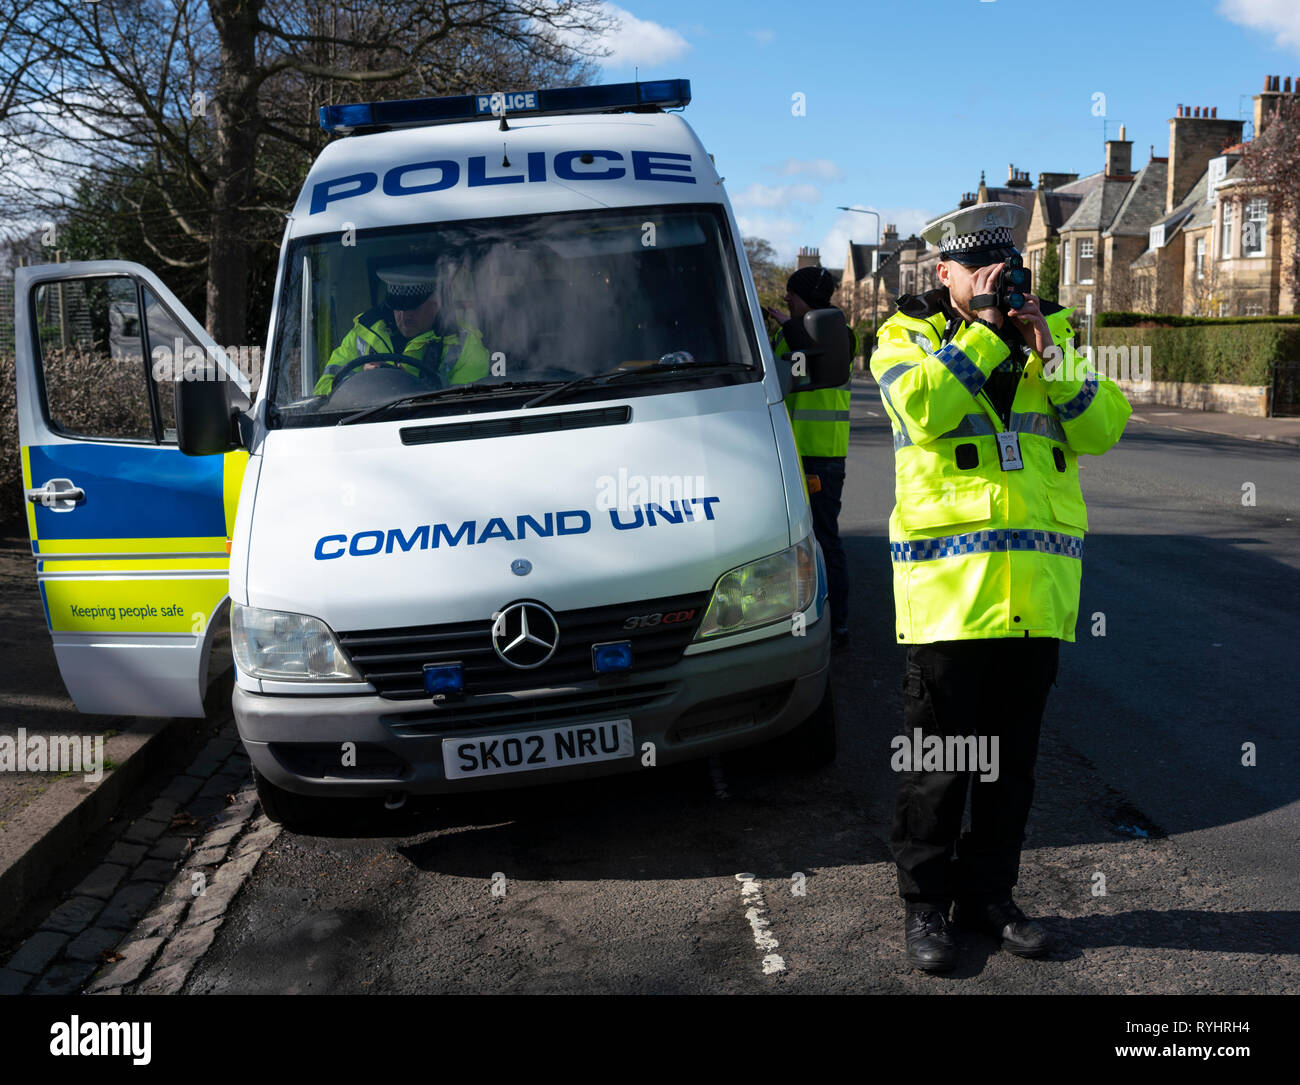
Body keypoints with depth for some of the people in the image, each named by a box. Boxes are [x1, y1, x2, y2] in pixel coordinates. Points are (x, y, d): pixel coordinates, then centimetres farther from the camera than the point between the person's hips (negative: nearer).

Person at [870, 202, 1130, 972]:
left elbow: (1103, 429, 2)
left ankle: (988, 893, 27)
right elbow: (925, 409, -16)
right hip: (946, 583, -4)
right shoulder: (908, 334, 5)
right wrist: (983, 328, -12)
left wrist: (1046, 350, -7)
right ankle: (926, 904, 18)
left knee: (1015, 756, 12)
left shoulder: (1054, 331, 15)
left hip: (1038, 584, 4)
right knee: (938, 760, 4)